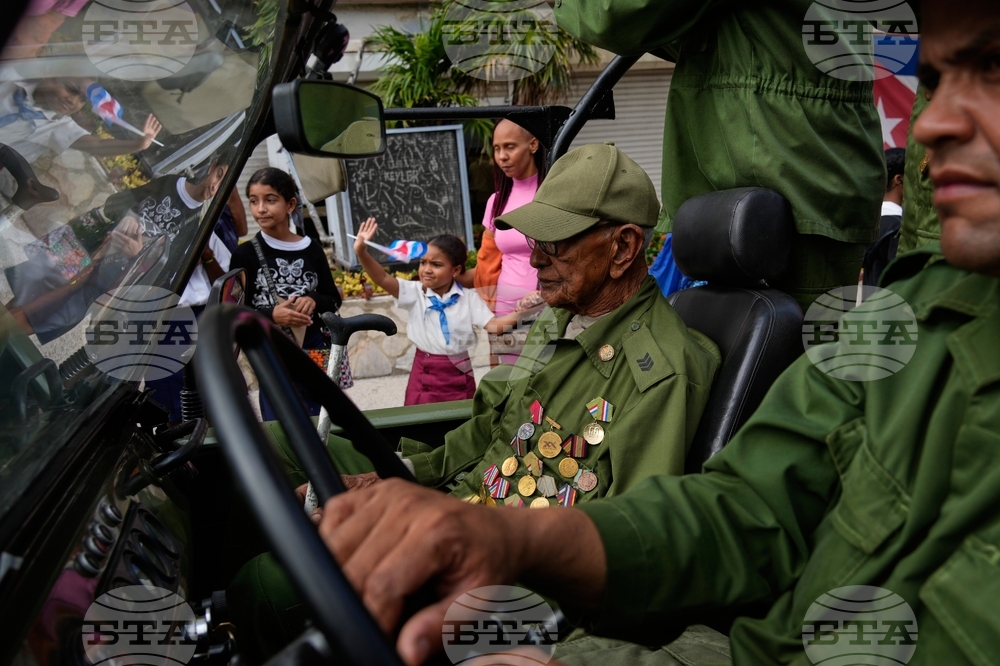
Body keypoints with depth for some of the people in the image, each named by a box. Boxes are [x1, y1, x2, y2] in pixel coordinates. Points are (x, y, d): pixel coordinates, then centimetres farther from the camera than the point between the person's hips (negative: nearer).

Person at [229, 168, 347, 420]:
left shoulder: (311, 249, 1)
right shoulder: (245, 255, -5)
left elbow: (334, 299, 8)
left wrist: (314, 301, -14)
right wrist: (271, 315, -21)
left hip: (314, 350, 2)